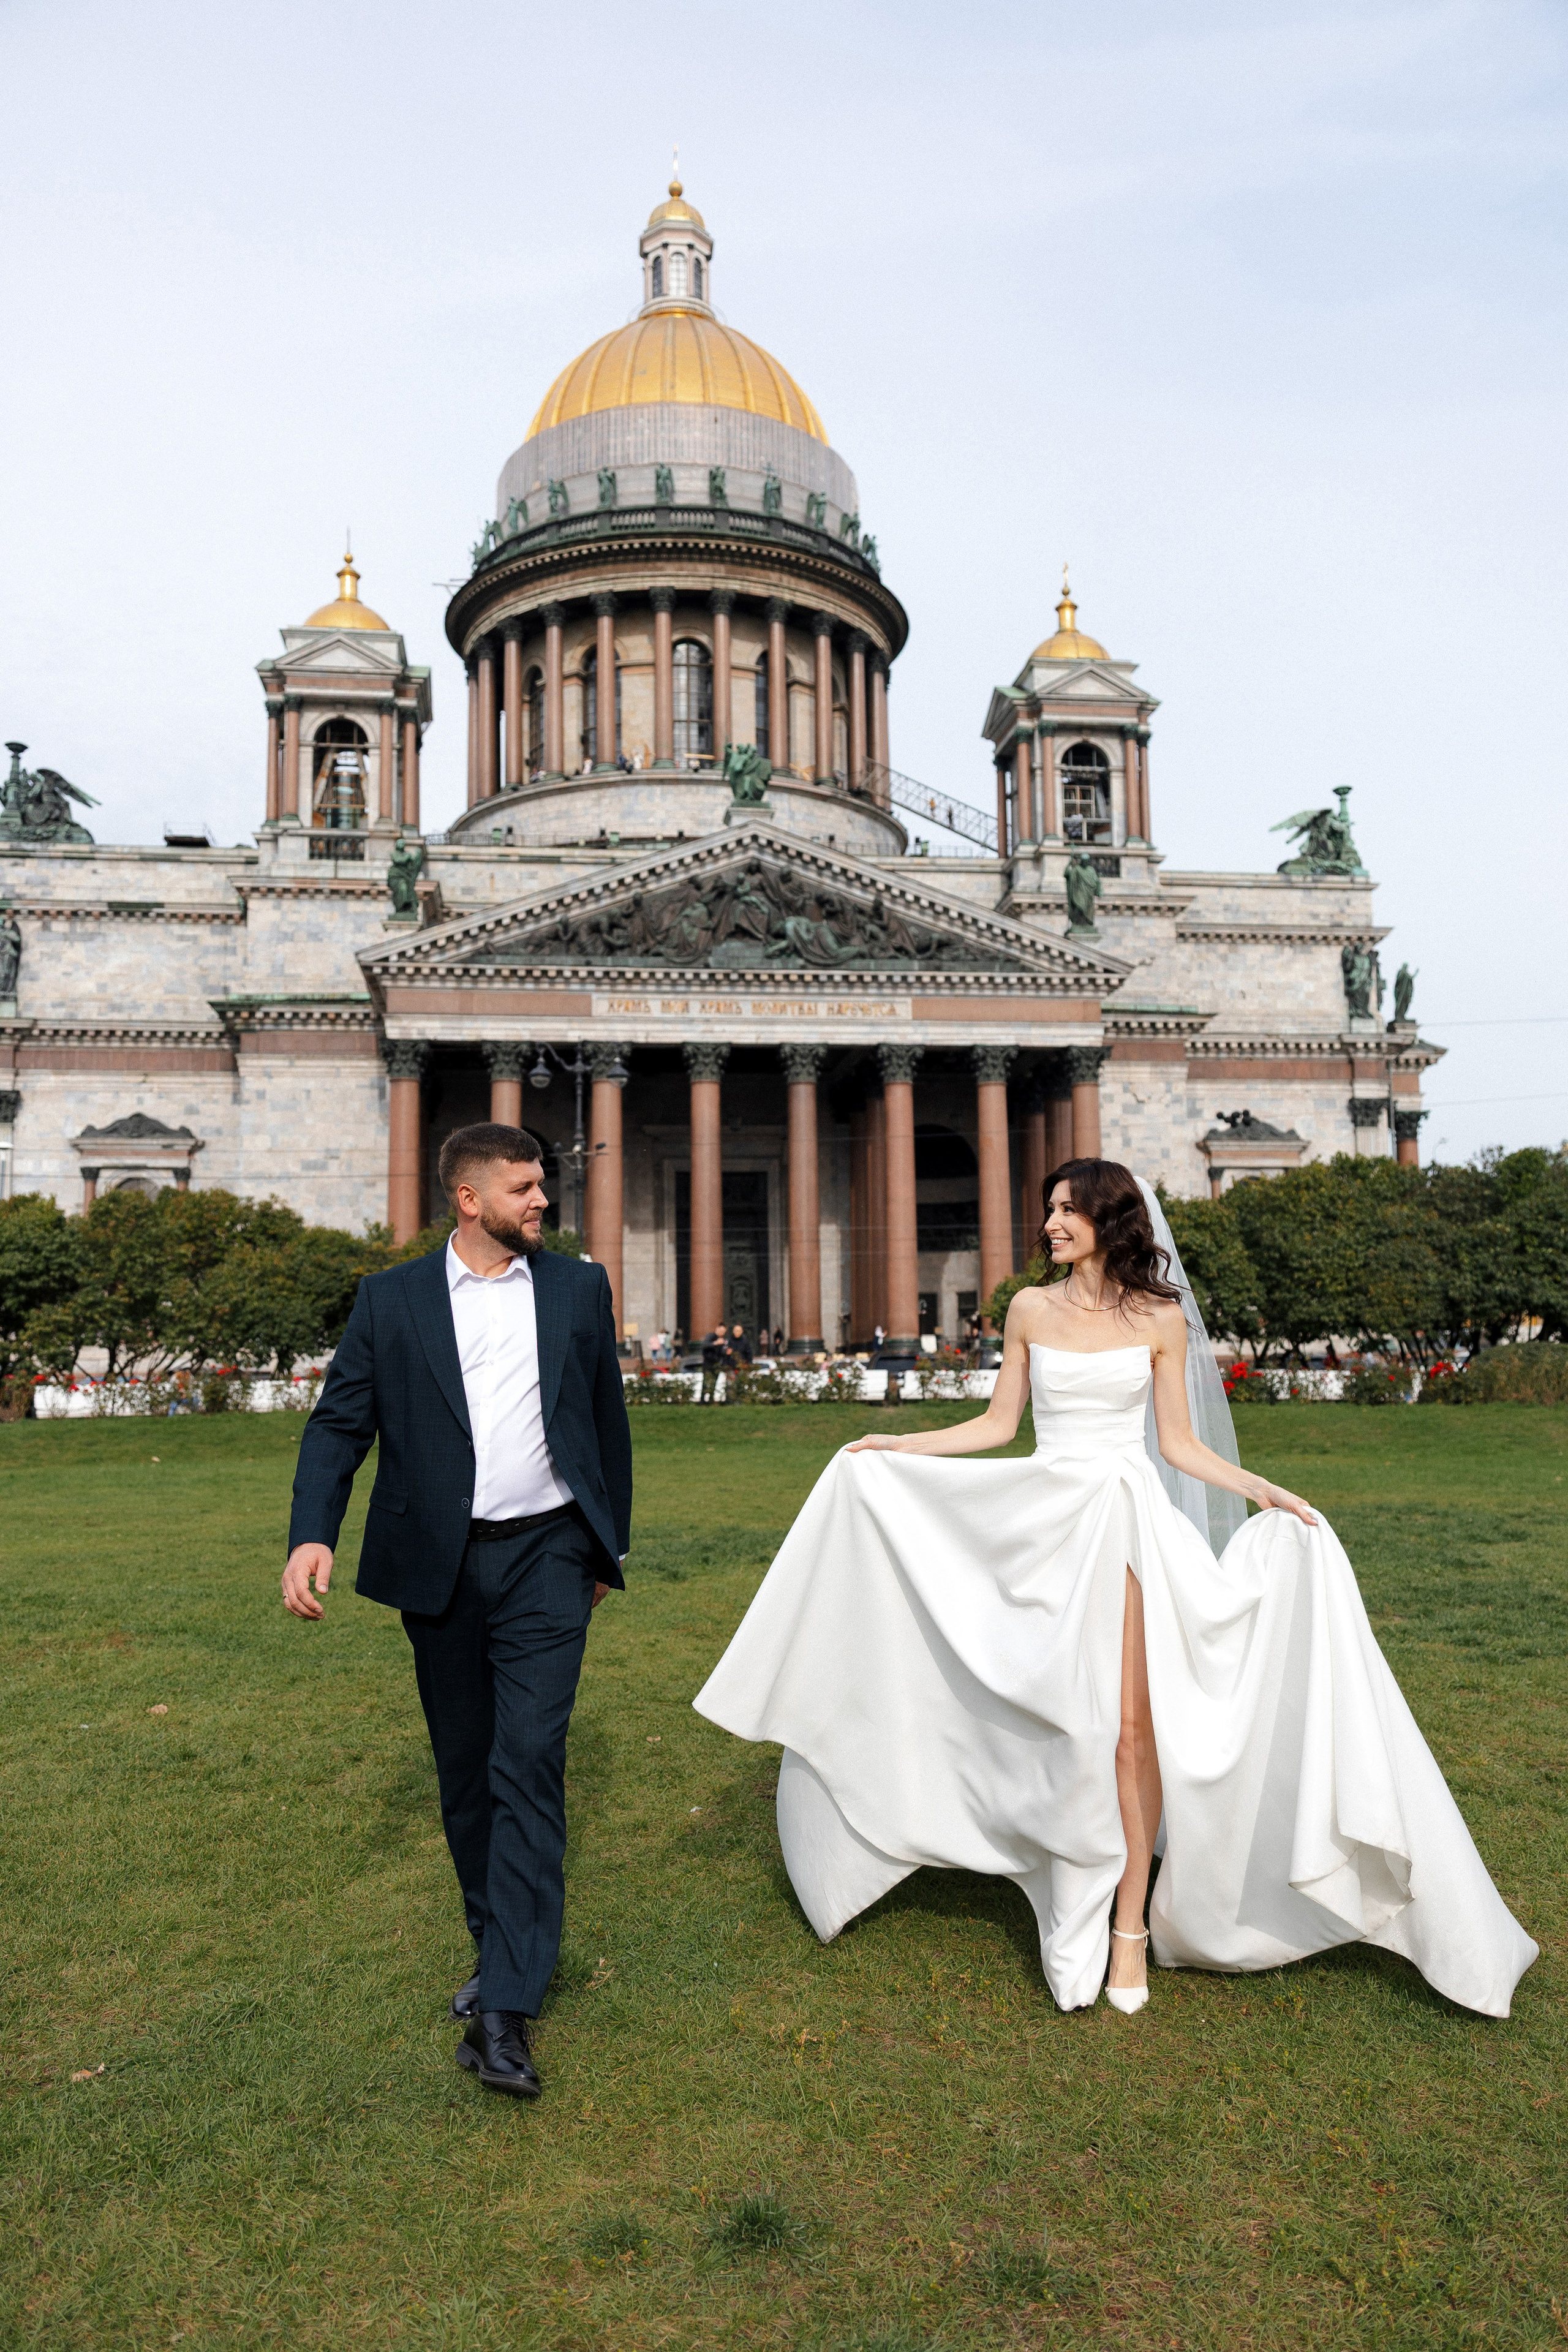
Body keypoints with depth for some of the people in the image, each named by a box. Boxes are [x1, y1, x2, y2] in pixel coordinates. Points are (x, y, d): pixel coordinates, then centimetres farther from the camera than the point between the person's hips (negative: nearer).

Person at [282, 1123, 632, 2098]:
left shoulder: (579, 1288, 6)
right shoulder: (391, 1300, 3)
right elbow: (340, 1422, 0)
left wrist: (608, 1544, 16)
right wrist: (313, 1532, -16)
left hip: (545, 1556, -1)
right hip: (440, 1567, 1)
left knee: (529, 1767, -9)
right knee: (464, 1772, 13)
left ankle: (506, 2009, -5)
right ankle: (498, 1946, 32)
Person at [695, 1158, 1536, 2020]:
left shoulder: (1162, 1320, 1)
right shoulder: (1031, 1310, 4)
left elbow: (1177, 1442, 5)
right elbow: (998, 1424, 10)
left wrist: (1269, 1493, -5)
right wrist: (892, 1446, 6)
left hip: (1129, 1519, -1)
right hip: (1046, 1521, 2)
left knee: (1129, 1724, -6)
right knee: (1061, 1725, 4)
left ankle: (1131, 1926, 10)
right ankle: (1074, 1926, 21)